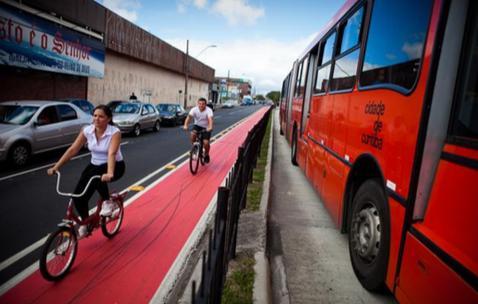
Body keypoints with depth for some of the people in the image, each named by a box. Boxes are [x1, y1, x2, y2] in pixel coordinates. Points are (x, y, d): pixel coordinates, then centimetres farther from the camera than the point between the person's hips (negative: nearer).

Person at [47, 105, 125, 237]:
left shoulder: (115, 132, -22)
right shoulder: (87, 130, -9)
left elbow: (111, 154, -36)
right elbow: (72, 149, -10)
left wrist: (109, 173, -52)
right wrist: (56, 166, -18)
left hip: (115, 166, -5)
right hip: (94, 165, 5)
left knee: (96, 175, -39)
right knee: (78, 196, -10)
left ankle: (107, 202, -16)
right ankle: (85, 224, 15)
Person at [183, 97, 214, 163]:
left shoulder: (208, 110, -22)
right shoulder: (194, 109, -15)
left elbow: (210, 119, -39)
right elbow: (189, 117, -28)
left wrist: (210, 127, -58)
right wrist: (185, 125, -46)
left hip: (206, 128, -2)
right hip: (197, 126, 2)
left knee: (206, 143, -17)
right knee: (193, 134, -30)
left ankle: (206, 155, 15)